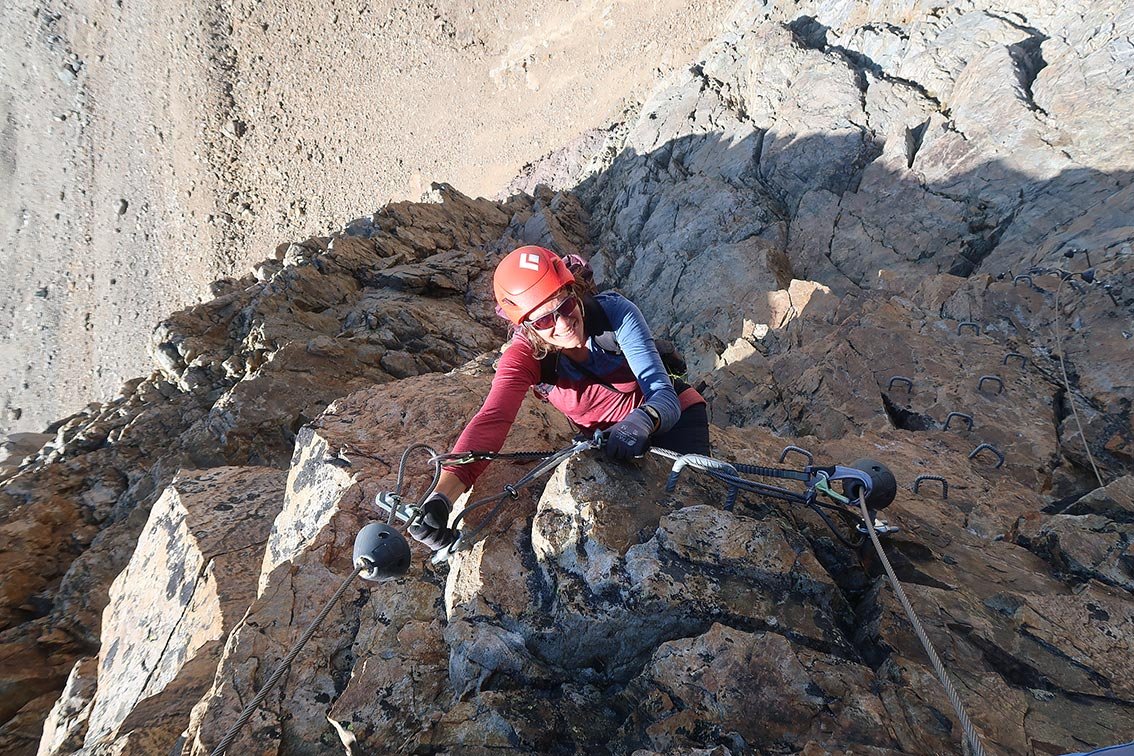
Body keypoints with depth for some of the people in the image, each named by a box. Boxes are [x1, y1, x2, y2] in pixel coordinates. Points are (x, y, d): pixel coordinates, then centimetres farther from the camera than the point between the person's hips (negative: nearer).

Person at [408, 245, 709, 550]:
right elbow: (490, 421, -42)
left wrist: (643, 421, -60)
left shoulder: (614, 312, -31)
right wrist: (441, 496, -57)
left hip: (671, 414, -1)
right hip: (606, 438, 1)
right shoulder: (524, 355, -26)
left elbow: (665, 397, -36)